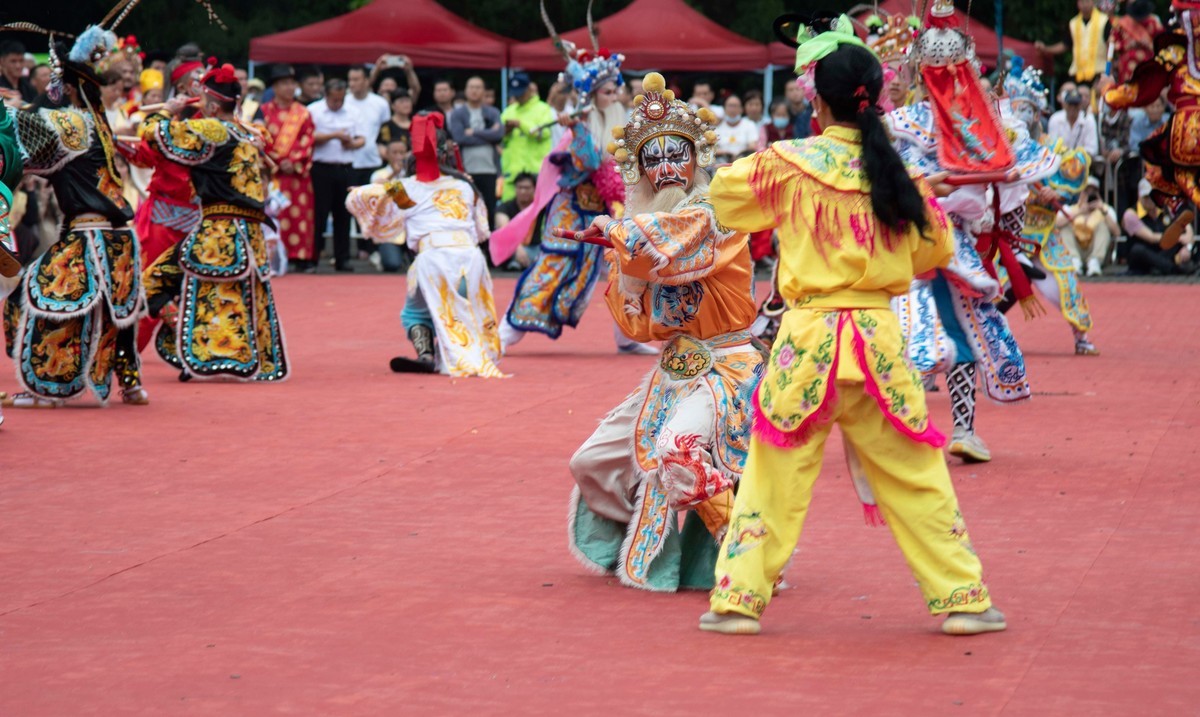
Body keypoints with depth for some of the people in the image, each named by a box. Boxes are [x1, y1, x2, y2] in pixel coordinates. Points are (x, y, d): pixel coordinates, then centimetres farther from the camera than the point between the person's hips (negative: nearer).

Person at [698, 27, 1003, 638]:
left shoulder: (790, 164, -6)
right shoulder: (895, 170, 1)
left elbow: (723, 193, 9)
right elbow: (936, 248, 13)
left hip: (806, 340, -2)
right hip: (879, 337, 2)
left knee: (773, 474, 8)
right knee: (915, 477, 10)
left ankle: (738, 599, 8)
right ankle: (963, 598, 13)